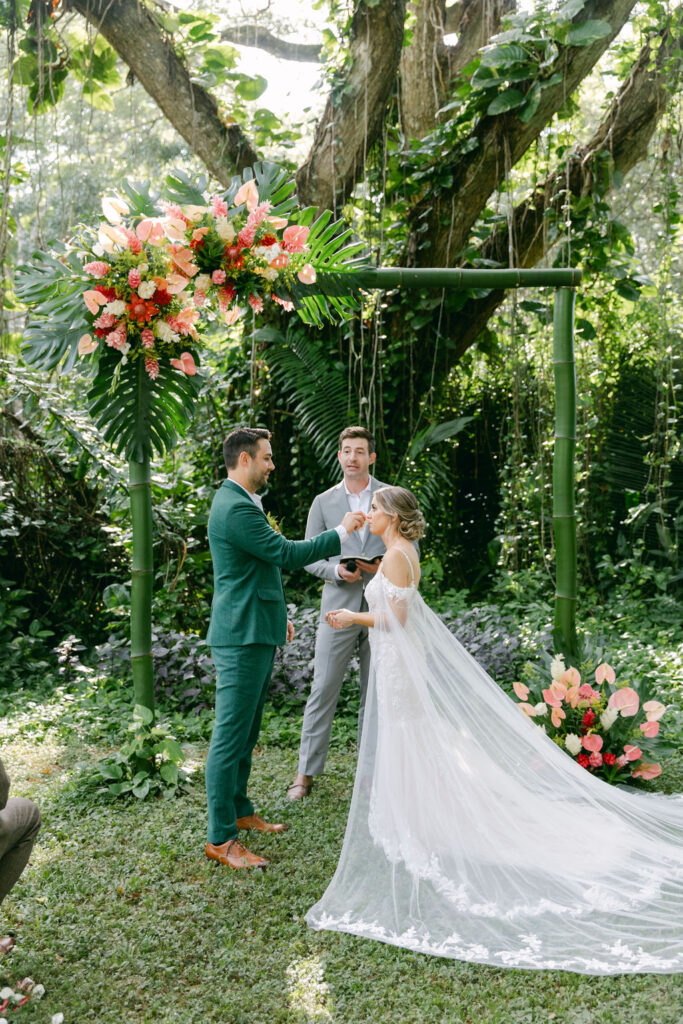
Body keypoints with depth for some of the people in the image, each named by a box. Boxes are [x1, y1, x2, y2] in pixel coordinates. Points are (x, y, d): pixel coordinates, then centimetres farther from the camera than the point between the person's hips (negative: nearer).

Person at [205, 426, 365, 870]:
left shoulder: (241, 503, 17)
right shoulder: (236, 508, -18)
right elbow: (286, 554, -20)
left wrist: (277, 614, 26)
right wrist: (341, 532, -11)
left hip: (256, 633, 11)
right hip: (242, 636, -11)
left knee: (247, 732, 19)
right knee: (231, 736, -4)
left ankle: (239, 811, 32)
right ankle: (221, 839, 4)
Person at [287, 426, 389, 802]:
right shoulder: (323, 502, 8)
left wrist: (384, 567, -13)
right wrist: (336, 570, -12)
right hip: (338, 608, 0)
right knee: (322, 690, 1)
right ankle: (306, 772, 14)